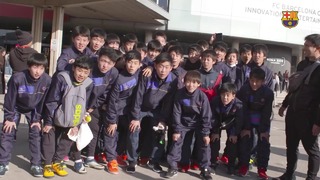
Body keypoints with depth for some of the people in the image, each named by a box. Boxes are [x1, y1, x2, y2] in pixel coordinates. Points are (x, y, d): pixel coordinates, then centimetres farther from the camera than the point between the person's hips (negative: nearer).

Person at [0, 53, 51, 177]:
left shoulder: (47, 80, -28)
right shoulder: (17, 78, -33)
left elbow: (43, 102, -14)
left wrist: (37, 119, -10)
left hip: (33, 109, 1)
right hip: (16, 107, -1)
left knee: (36, 134, -3)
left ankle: (36, 164, 7)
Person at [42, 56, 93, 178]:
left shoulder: (88, 84, -16)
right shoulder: (61, 78, -27)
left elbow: (83, 106, -7)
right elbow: (51, 101, -21)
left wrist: (76, 125, -7)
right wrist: (48, 121, -18)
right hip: (54, 115, -3)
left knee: (67, 138, 6)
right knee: (49, 137, -3)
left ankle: (57, 162, 22)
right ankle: (48, 164, 11)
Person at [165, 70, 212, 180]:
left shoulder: (202, 96, -21)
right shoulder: (180, 94, -18)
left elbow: (206, 116, -15)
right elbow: (177, 113, -12)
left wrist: (206, 133, -15)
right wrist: (177, 130, -12)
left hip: (198, 123, -1)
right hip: (183, 122, 1)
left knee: (204, 143, -6)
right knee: (176, 142, -4)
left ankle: (205, 169, 7)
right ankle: (173, 167, 10)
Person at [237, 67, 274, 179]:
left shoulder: (268, 93, -22)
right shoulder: (243, 90, -21)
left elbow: (267, 113, -17)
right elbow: (243, 110, -18)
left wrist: (264, 130, -17)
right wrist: (246, 127, -18)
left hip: (263, 120, 0)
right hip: (246, 119, 0)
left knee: (264, 143, -6)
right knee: (245, 141, -8)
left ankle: (262, 169, 4)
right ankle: (243, 165, 6)